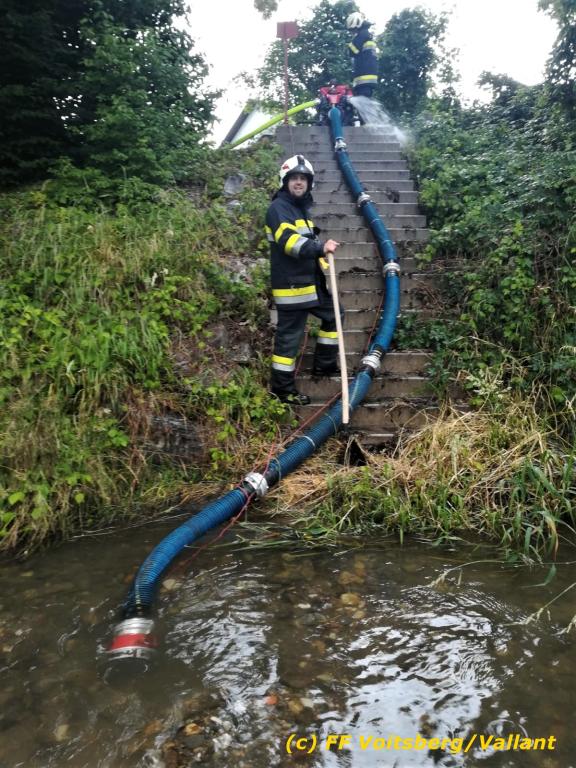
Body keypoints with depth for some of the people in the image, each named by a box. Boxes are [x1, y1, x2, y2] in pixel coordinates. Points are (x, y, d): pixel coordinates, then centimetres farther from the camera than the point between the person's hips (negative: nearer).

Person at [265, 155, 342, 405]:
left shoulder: (302, 208, 19)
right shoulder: (278, 208, -12)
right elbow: (289, 242, -28)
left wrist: (323, 264, 22)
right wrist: (321, 247, -40)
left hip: (311, 281, 10)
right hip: (291, 285, -10)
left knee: (333, 314, 20)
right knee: (289, 335, -5)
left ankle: (324, 365, 29)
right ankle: (282, 387, 5)